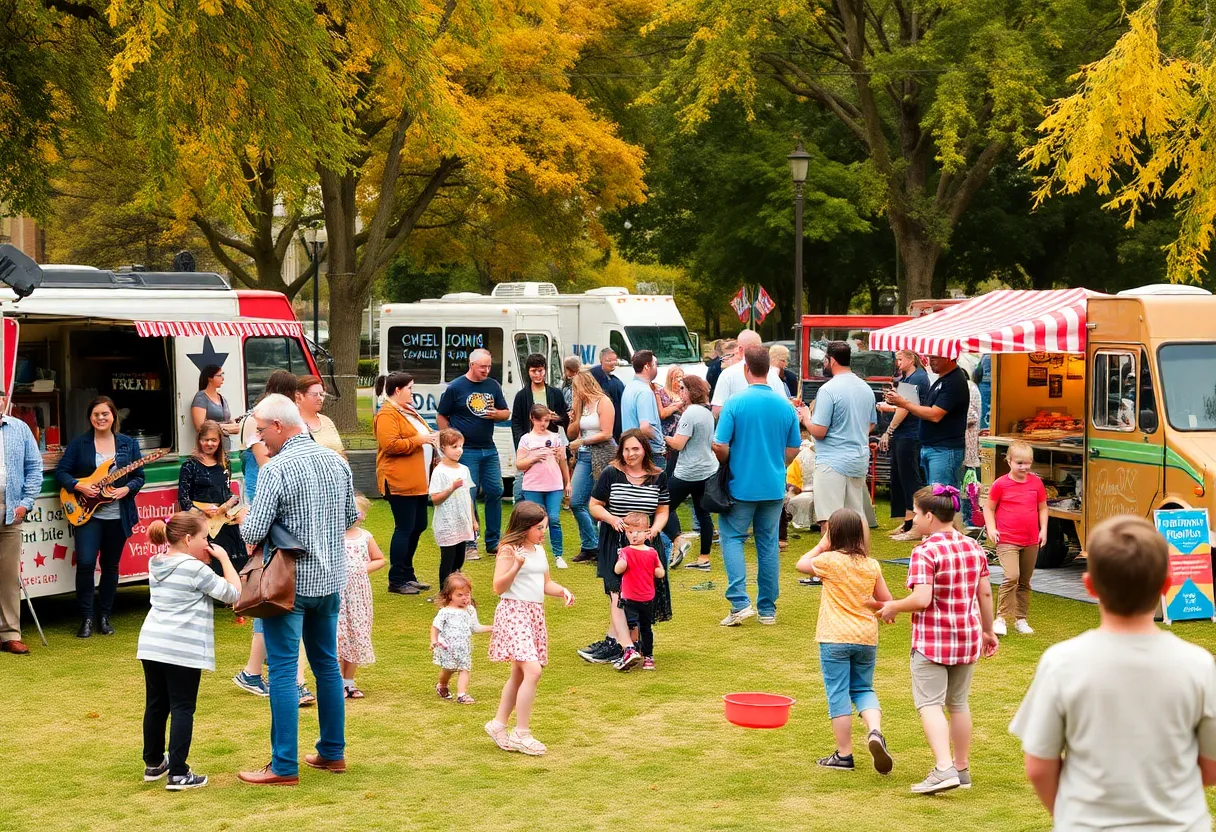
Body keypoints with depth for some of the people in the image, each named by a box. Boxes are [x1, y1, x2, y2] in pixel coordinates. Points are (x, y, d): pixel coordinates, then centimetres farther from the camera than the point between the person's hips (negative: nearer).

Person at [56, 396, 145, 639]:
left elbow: (139, 476, 8)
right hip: (87, 513, -2)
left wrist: (127, 489, -12)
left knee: (111, 565, 9)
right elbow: (61, 472, 0)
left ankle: (104, 616, 21)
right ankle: (86, 617, 0)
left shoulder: (127, 443, 6)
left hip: (118, 516, 2)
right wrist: (79, 486, -16)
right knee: (85, 563, -12)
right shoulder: (79, 443, 1)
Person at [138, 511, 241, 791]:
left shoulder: (156, 565, 11)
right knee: (182, 709, -2)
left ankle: (153, 763, 28)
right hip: (184, 650, -7)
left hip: (151, 645, 7)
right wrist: (224, 559, 0)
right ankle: (178, 773, -4)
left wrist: (203, 561, 13)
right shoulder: (195, 570, -12)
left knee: (155, 705, 16)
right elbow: (233, 593, -8)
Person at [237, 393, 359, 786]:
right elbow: (351, 517, 14)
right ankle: (332, 752, 24)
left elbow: (253, 533, -19)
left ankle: (284, 766, 0)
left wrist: (244, 519, 2)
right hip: (330, 580, 7)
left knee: (283, 671, -2)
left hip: (290, 583, -7)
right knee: (327, 665, 17)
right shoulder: (336, 462, 4)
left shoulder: (275, 470, -17)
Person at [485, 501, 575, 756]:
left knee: (519, 674, 15)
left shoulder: (539, 550, 13)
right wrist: (516, 566, -29)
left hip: (536, 614, 9)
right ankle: (522, 733, -10)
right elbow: (498, 588, -15)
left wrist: (562, 591, 2)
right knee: (533, 670, -19)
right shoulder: (509, 550, -10)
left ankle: (499, 724, 28)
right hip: (514, 613, -9)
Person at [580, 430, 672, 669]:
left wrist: (654, 529, -10)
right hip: (614, 543, -2)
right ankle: (628, 649, -22)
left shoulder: (658, 477, 5)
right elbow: (595, 506, 4)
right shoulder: (611, 474, -1)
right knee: (617, 594, -14)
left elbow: (663, 511, 10)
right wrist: (611, 518, -15)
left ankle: (612, 642, 9)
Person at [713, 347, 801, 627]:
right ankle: (767, 609, 16)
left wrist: (727, 462, 7)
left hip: (741, 485, -3)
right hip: (774, 487, 4)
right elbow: (793, 449, 7)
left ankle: (740, 601, -7)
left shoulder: (735, 403, -13)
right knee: (768, 544, 11)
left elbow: (720, 447, -14)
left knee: (732, 538, 8)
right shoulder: (785, 405, -1)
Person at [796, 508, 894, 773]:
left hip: (835, 639, -4)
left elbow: (801, 564, 10)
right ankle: (875, 731, -9)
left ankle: (844, 754, 8)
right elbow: (887, 601, 9)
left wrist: (821, 546, 18)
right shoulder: (872, 565, 3)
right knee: (863, 689, 18)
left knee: (838, 695, 4)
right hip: (867, 637, 4)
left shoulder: (830, 561, -8)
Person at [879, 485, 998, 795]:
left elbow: (922, 599, -26)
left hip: (932, 640, -7)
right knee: (958, 702, 18)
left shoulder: (926, 552, -18)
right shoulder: (974, 548, 4)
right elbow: (985, 594, 9)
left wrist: (893, 607, -8)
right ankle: (962, 768, 26)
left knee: (929, 703, -3)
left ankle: (944, 769, -16)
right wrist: (988, 631, 19)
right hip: (967, 636, 7)